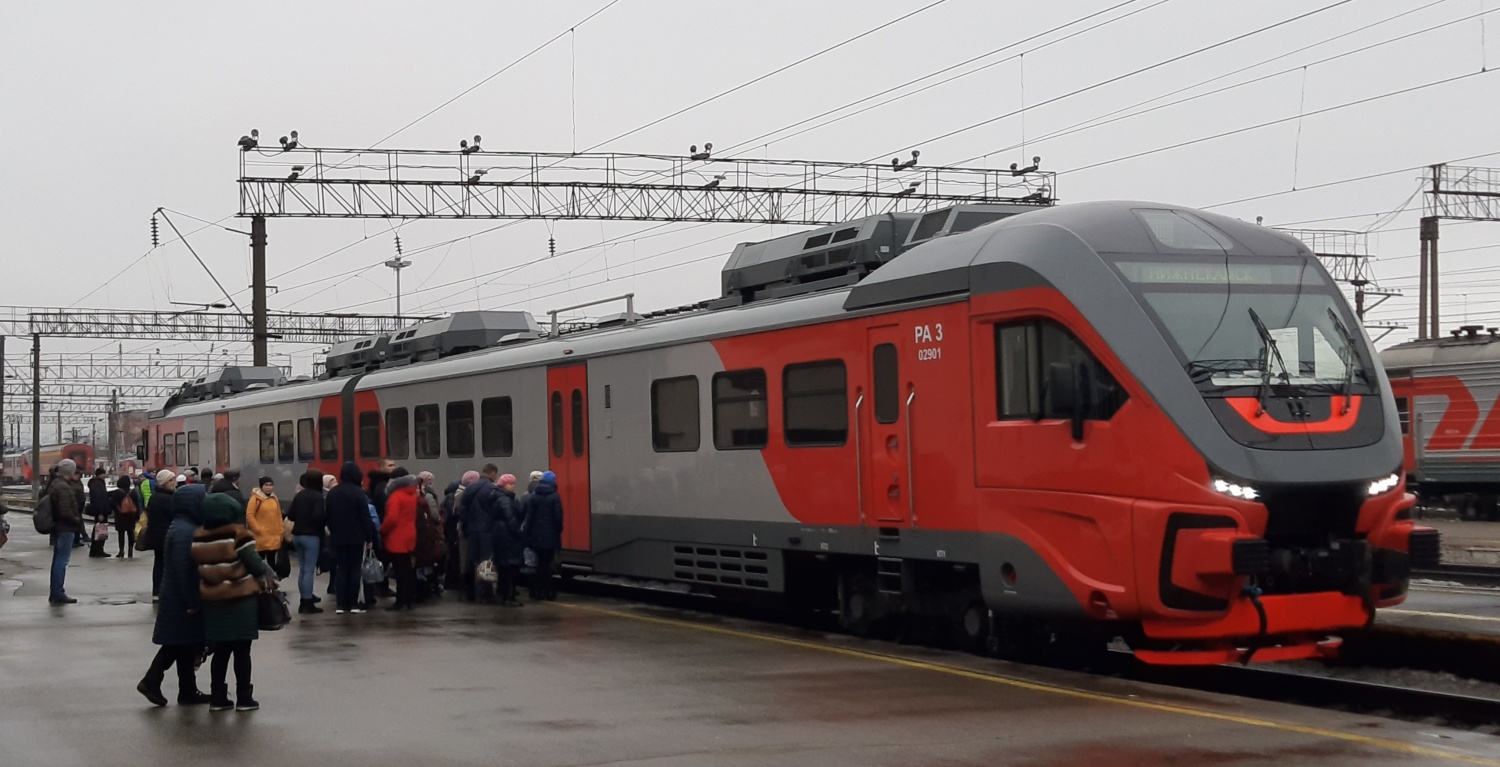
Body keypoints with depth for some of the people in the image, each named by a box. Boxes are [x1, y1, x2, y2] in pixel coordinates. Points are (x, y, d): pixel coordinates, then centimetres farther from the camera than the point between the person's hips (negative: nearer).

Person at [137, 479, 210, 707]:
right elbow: (184, 570, -24)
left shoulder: (182, 527, 11)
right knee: (186, 644, 2)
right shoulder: (185, 532, -21)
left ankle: (152, 681, 13)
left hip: (177, 596, 10)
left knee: (178, 643, 14)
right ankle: (188, 692, 11)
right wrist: (192, 601, -21)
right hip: (183, 598, -10)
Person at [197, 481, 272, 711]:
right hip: (240, 600, -4)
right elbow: (254, 563, -10)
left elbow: (199, 570, 4)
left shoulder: (198, 538, 0)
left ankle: (218, 698, 15)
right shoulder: (238, 535, -14)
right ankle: (244, 699, 8)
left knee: (220, 651, 13)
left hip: (213, 602, 4)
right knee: (241, 652, 4)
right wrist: (268, 578, 7)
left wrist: (209, 589, 15)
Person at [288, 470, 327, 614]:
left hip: (297, 535, 7)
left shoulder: (298, 495, 8)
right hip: (311, 536, -7)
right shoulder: (317, 496, -12)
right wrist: (326, 522, -4)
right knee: (309, 570, -5)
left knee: (302, 569, 16)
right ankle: (307, 604, -6)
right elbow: (318, 516, -23)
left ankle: (305, 598, 24)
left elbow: (290, 516, 8)